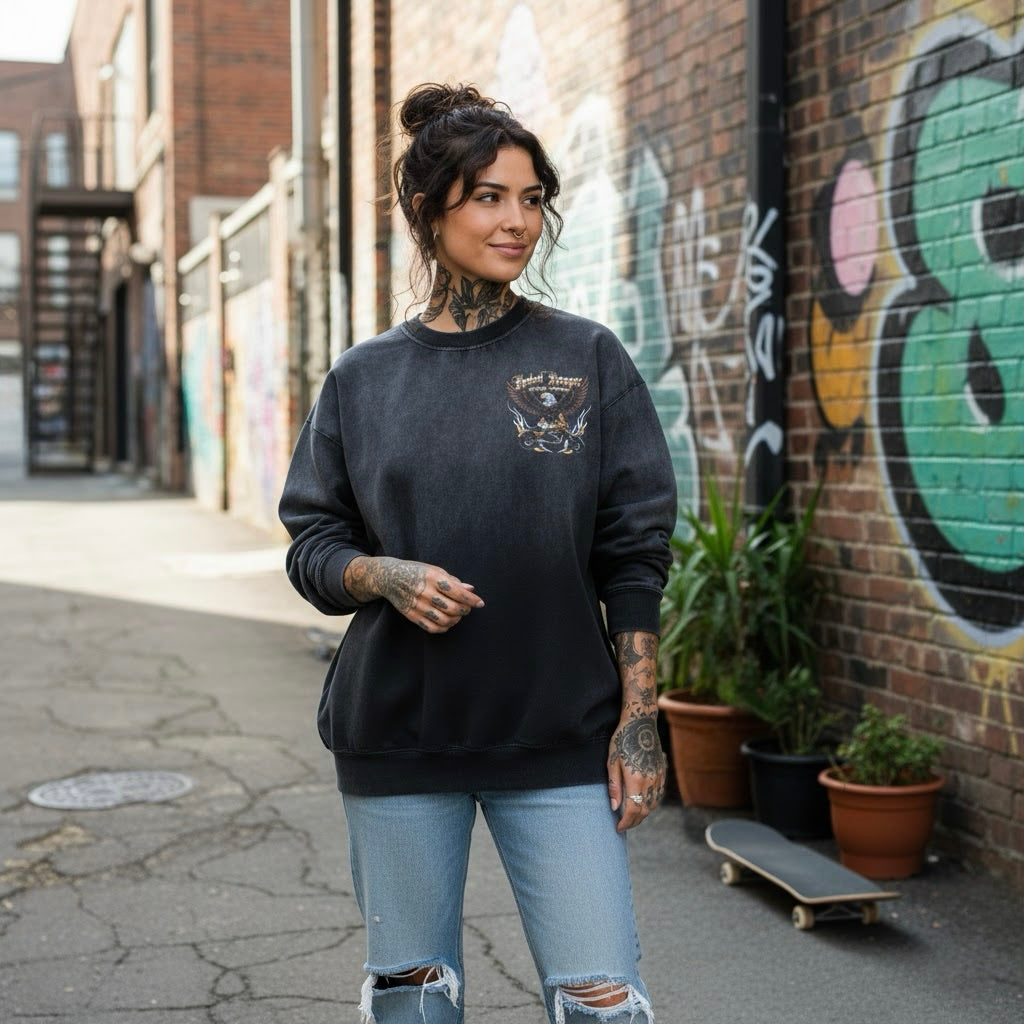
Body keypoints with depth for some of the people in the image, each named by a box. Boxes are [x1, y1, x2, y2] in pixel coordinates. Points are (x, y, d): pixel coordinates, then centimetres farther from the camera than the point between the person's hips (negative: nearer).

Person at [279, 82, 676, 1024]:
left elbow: (634, 554, 2)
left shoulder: (588, 360, 3)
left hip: (560, 734, -1)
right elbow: (313, 545, 8)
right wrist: (384, 576, -13)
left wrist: (638, 718, -3)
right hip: (398, 734, 2)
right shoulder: (365, 378, 6)